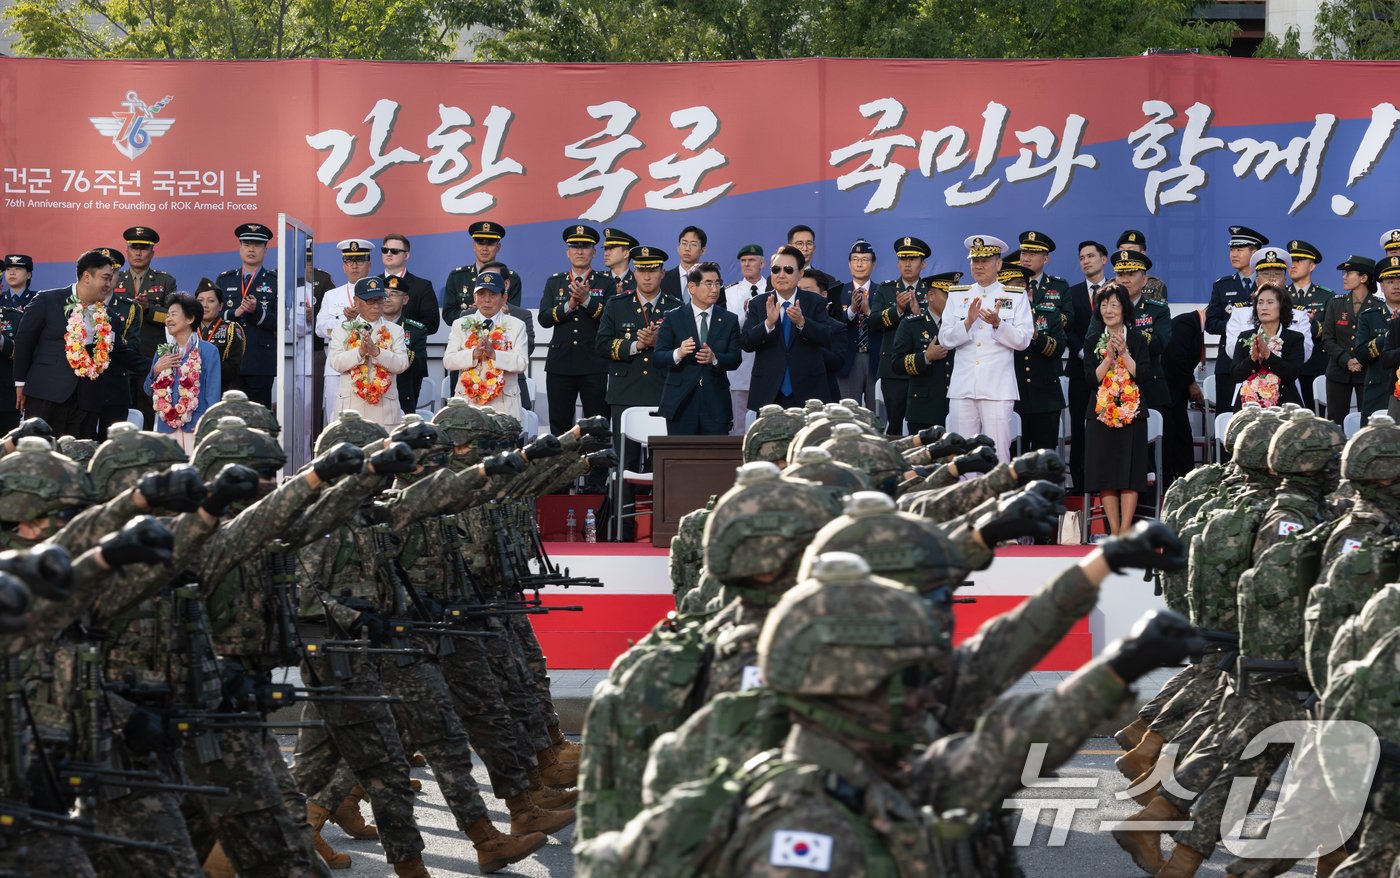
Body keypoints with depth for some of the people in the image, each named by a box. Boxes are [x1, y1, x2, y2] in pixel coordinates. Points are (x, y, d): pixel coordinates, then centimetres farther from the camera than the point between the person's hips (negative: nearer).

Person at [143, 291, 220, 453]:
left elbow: (213, 395, -4)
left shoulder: (208, 351, -1)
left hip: (196, 428, -5)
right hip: (166, 428, 5)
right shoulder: (163, 352, 15)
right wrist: (156, 369, -1)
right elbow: (149, 391, 17)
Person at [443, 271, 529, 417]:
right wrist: (474, 353, -16)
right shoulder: (461, 324, 12)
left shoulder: (516, 325, 9)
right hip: (467, 400, 1)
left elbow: (521, 364, -4)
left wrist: (493, 354, -19)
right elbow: (448, 361, 1)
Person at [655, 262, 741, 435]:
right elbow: (657, 358, -1)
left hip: (716, 403, 1)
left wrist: (714, 358, -19)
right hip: (681, 403, -1)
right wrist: (678, 354, -23)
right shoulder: (673, 318, 4)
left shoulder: (729, 320, 9)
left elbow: (735, 359, 2)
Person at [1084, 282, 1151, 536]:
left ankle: (1125, 531, -7)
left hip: (1132, 412, -2)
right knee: (1104, 475, -2)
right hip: (1101, 412, 2)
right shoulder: (1093, 341, 9)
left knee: (1129, 473, -7)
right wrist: (1110, 357, -13)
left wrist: (1124, 353, -14)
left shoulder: (1137, 338, 4)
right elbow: (1091, 377, 0)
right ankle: (1114, 531, 3)